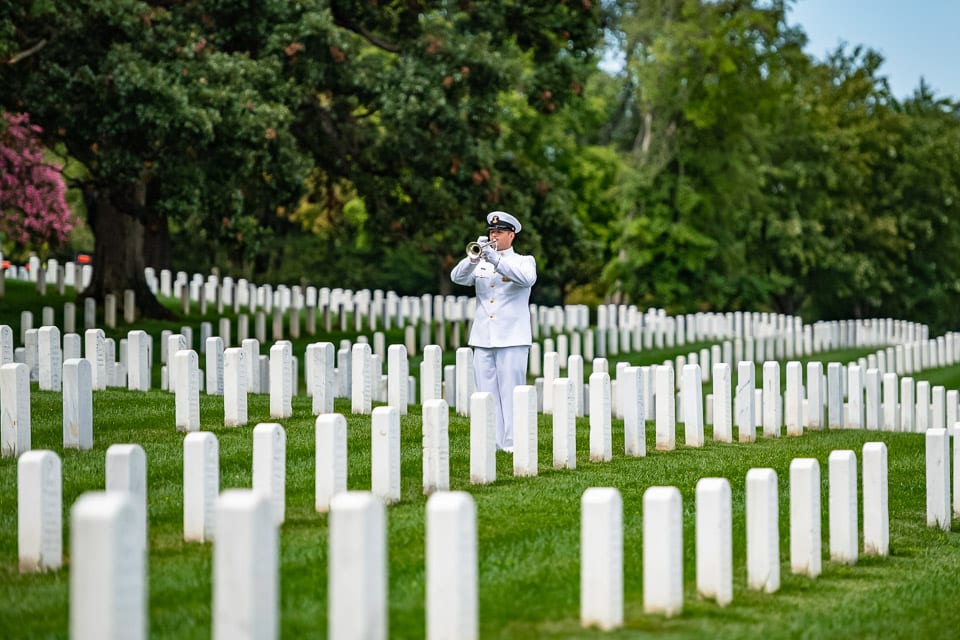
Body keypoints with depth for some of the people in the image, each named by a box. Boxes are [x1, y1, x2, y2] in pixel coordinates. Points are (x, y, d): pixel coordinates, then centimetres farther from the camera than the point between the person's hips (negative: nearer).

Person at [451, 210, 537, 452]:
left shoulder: (524, 261, 6)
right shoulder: (480, 264, 16)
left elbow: (527, 278, -17)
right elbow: (457, 277, -1)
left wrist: (495, 259, -25)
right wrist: (475, 257, -19)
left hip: (511, 339, -4)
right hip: (483, 339, 4)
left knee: (510, 393, -7)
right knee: (487, 393, 2)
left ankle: (513, 443, -7)